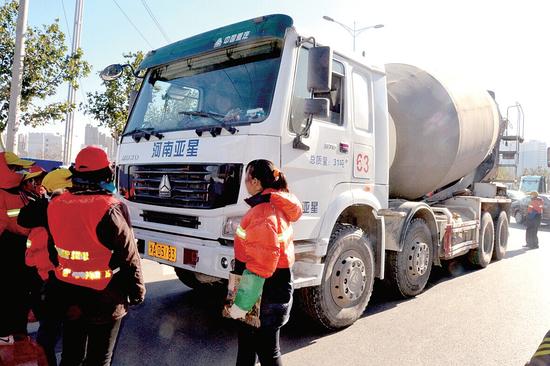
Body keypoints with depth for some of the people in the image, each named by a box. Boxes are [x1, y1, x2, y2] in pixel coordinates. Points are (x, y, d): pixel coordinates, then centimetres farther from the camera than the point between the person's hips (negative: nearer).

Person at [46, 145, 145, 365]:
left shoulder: (56, 205, -5)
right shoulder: (110, 209, -23)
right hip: (104, 301, -5)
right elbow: (129, 258, -16)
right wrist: (137, 292, -4)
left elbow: (53, 249, 7)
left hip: (68, 297, 6)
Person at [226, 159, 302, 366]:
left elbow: (259, 265, -26)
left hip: (264, 297, -10)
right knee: (246, 343, 24)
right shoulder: (277, 207, 8)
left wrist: (241, 304, -21)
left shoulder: (263, 212, -23)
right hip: (276, 289, 10)